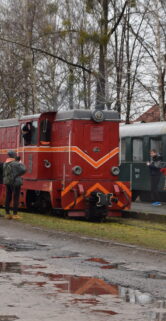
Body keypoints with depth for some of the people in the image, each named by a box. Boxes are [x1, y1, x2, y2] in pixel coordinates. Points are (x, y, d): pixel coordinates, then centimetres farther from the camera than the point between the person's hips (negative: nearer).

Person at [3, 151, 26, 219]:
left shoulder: (5, 164, 6)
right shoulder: (15, 163, -16)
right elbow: (23, 170, -16)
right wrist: (20, 163, -1)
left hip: (7, 182, 7)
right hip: (15, 182, -7)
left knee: (8, 198, 10)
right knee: (16, 198, -2)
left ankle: (7, 213, 13)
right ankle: (15, 214, -4)